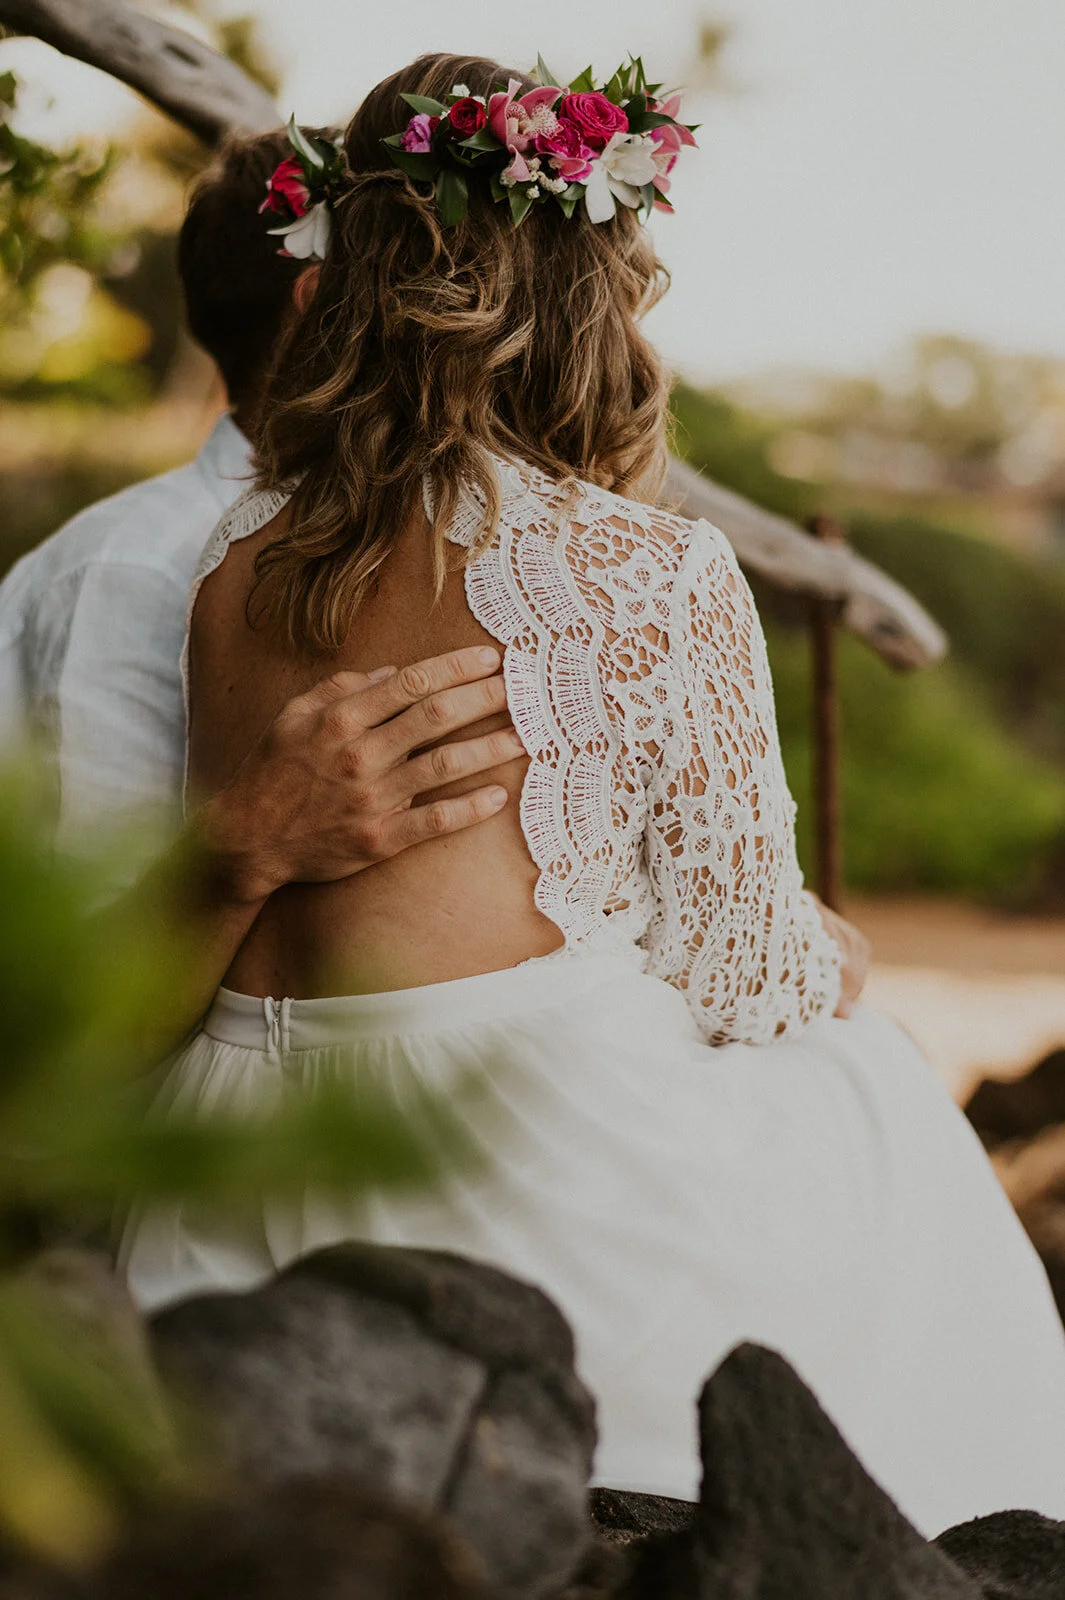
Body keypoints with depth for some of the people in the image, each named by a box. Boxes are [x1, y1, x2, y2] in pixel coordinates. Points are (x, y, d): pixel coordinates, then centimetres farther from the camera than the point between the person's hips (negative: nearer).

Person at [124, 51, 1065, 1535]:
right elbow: (743, 968, -6)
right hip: (550, 1174, -6)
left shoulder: (233, 562, 4)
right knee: (878, 1115, 20)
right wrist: (822, 973, 16)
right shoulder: (653, 573, -12)